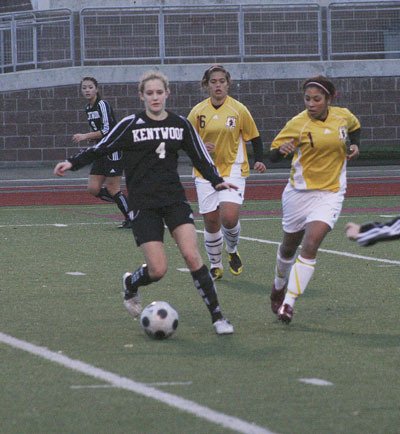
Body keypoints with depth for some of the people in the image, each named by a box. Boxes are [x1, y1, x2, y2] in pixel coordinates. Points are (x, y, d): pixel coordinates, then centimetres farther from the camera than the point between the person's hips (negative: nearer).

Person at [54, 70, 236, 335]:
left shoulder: (180, 124, 6)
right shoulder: (131, 125, -2)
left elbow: (200, 157, 12)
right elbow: (101, 149, 3)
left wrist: (217, 181, -2)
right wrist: (72, 163, -8)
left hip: (175, 199, 2)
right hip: (143, 204, -2)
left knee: (192, 256, -17)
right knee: (158, 270, -9)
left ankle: (217, 316, -9)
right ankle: (131, 284, 28)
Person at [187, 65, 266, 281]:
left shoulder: (239, 110, -4)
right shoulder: (198, 112, 0)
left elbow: (254, 137, 4)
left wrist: (259, 160, -9)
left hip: (233, 170, -2)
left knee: (229, 218, -18)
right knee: (211, 221, 1)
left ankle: (232, 251, 13)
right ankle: (215, 265, 20)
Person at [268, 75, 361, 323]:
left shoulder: (343, 116, -3)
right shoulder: (298, 123, -12)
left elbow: (355, 127, 22)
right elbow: (273, 155, -11)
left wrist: (355, 145, 3)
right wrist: (283, 150, -33)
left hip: (330, 194, 0)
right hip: (299, 192, 0)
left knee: (311, 244, -20)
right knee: (290, 245, 17)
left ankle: (288, 303, -18)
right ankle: (280, 285, 48)